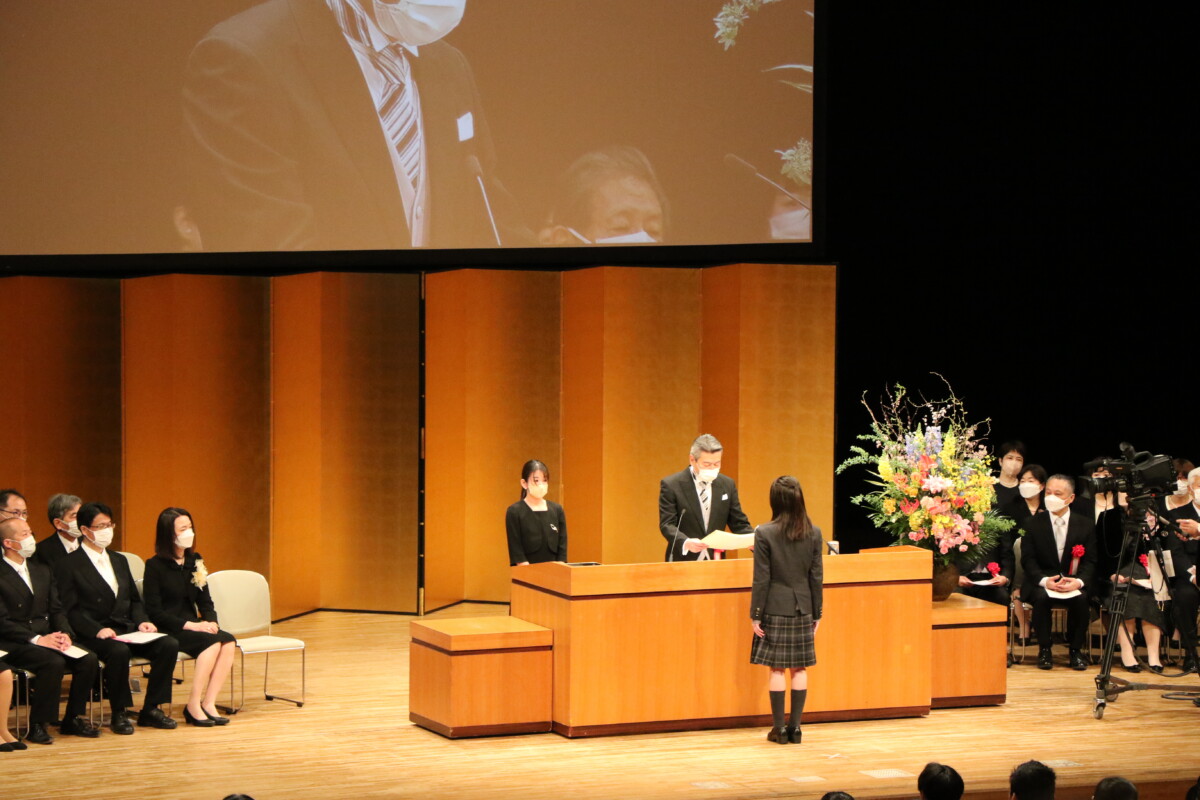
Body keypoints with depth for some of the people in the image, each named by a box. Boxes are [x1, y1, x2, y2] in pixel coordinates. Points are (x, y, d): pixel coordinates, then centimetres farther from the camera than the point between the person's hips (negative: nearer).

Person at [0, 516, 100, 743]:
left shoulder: (42, 571, 18)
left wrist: (65, 634, -6)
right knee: (53, 662, -33)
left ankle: (72, 719, -2)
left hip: (47, 639, 7)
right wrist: (36, 639, -21)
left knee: (89, 659, -16)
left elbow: (56, 610, 15)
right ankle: (37, 726, -21)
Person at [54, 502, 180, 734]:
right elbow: (70, 611, -8)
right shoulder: (69, 565, -1)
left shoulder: (119, 560, 21)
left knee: (169, 644, -19)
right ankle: (119, 714, -20)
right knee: (119, 651, -38)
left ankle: (151, 709, -10)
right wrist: (98, 630, -22)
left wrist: (141, 621, 1)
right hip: (93, 636, -6)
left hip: (127, 630, 6)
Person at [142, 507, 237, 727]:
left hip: (193, 626, 6)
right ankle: (193, 707, -25)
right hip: (167, 631, -6)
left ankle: (208, 703, -25)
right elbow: (154, 611, -12)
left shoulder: (195, 562, 13)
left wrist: (210, 622, -7)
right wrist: (190, 625, -20)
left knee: (228, 641, -23)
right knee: (212, 641, -30)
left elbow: (205, 601, 16)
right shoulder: (155, 566, -6)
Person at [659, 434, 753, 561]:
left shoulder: (727, 485, 9)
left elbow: (739, 524, 12)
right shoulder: (671, 485, -3)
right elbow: (667, 525, -10)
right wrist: (686, 543, -30)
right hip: (683, 562, -3)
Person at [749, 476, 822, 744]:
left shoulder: (765, 533, -11)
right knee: (799, 668, 8)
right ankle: (795, 727, 10)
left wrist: (755, 614, -2)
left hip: (775, 609, -3)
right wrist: (816, 613, 12)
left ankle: (780, 728, 4)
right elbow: (816, 577, 3)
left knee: (776, 668, 2)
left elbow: (761, 579, -9)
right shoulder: (814, 533, -1)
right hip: (802, 609, 3)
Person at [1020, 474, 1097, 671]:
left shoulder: (1085, 525, 7)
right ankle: (1044, 650, -18)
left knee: (1081, 598, -32)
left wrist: (1079, 581, -19)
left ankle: (1076, 650, -14)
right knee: (1041, 597, -34)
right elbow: (1028, 559, -2)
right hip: (1041, 582, -1)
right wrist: (1044, 580, -21)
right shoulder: (1033, 523, 5)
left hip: (1074, 583, 1)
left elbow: (1090, 561, 2)